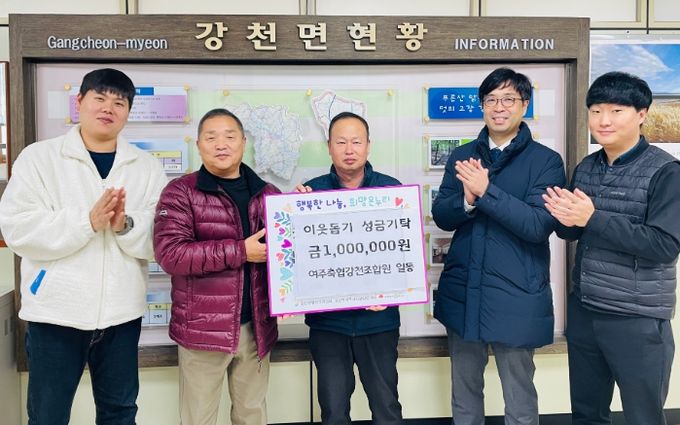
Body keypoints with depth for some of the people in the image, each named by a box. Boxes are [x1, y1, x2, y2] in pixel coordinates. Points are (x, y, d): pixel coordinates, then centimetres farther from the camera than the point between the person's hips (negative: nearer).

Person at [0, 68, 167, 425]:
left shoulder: (147, 167, 4)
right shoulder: (38, 157, -2)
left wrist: (125, 226, -20)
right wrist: (88, 222, -21)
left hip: (122, 313, 2)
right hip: (55, 310, -2)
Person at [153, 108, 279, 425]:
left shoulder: (267, 194, 8)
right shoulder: (181, 192, -6)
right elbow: (169, 253, -17)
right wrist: (241, 251, -20)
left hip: (256, 327, 4)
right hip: (203, 328, -4)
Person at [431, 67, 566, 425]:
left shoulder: (546, 161, -6)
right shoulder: (462, 156, 7)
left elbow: (539, 224, -17)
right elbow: (441, 217, 1)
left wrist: (486, 190, -24)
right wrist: (467, 198, -20)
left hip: (515, 299, -4)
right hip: (461, 292, 4)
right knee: (463, 394, 19)